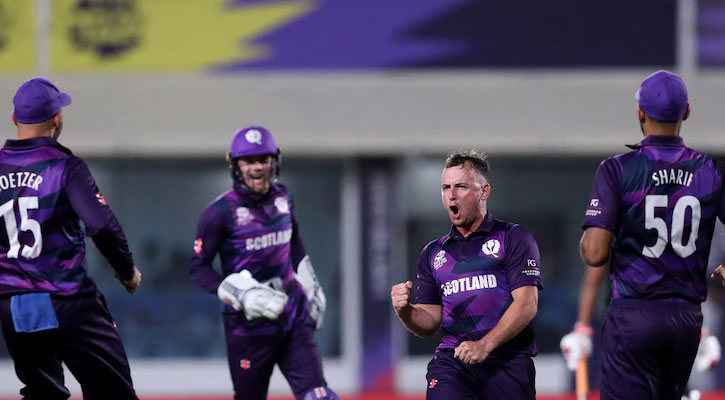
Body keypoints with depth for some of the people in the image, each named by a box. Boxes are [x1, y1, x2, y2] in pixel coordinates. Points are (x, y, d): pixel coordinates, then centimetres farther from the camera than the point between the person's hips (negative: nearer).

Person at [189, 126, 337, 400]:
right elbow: (198, 269, -10)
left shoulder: (283, 198, 6)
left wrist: (311, 288, 25)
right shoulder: (221, 212, -11)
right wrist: (243, 295, -21)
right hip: (247, 323, -4)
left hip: (293, 316, 4)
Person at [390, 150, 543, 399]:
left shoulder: (513, 238, 5)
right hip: (451, 361, 2)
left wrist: (485, 345, -19)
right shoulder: (433, 254, 19)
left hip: (507, 362, -2)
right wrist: (405, 311, -4)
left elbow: (526, 304, -7)